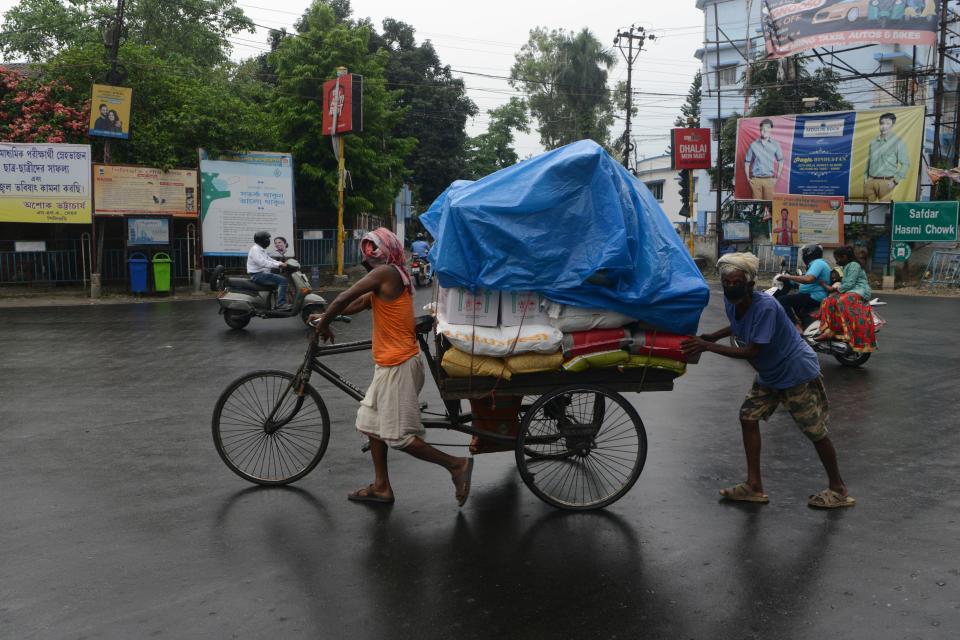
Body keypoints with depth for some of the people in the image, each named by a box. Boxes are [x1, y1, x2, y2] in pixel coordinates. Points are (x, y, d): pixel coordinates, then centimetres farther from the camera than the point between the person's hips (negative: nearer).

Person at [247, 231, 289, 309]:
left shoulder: (262, 250, 21)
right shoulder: (255, 249, -12)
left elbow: (269, 260, 21)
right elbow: (262, 263, -25)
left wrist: (282, 263, 5)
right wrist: (278, 265, -28)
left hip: (263, 274, 11)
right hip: (258, 275, -11)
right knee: (282, 280, -20)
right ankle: (281, 304, -27)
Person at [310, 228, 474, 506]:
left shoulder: (385, 273, -15)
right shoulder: (392, 279, 15)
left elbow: (342, 299, -18)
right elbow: (358, 303, 21)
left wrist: (323, 324, -4)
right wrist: (324, 317, 19)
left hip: (398, 365, -10)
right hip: (389, 363, 10)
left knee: (398, 436, -5)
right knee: (372, 422, 16)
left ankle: (456, 464, 2)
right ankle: (381, 486, 24)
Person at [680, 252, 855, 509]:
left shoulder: (765, 307, -32)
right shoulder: (731, 302, -8)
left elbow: (752, 352, -33)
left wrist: (708, 346, -35)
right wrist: (714, 335, -2)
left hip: (797, 372, -8)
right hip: (769, 374, 8)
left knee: (815, 432, 1)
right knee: (748, 416, 3)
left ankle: (838, 490, 20)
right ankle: (754, 486, 11)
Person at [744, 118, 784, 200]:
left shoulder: (775, 145, 6)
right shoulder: (753, 145, 4)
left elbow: (780, 161, 11)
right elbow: (747, 162, 8)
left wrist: (777, 177, 4)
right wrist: (748, 178, 2)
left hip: (769, 179, 0)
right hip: (756, 179, 0)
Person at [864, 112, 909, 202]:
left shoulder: (898, 142, -1)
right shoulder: (873, 142, 12)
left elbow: (905, 164, -3)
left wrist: (895, 180, -9)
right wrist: (866, 177, 10)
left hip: (886, 182, -4)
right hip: (870, 181, 4)